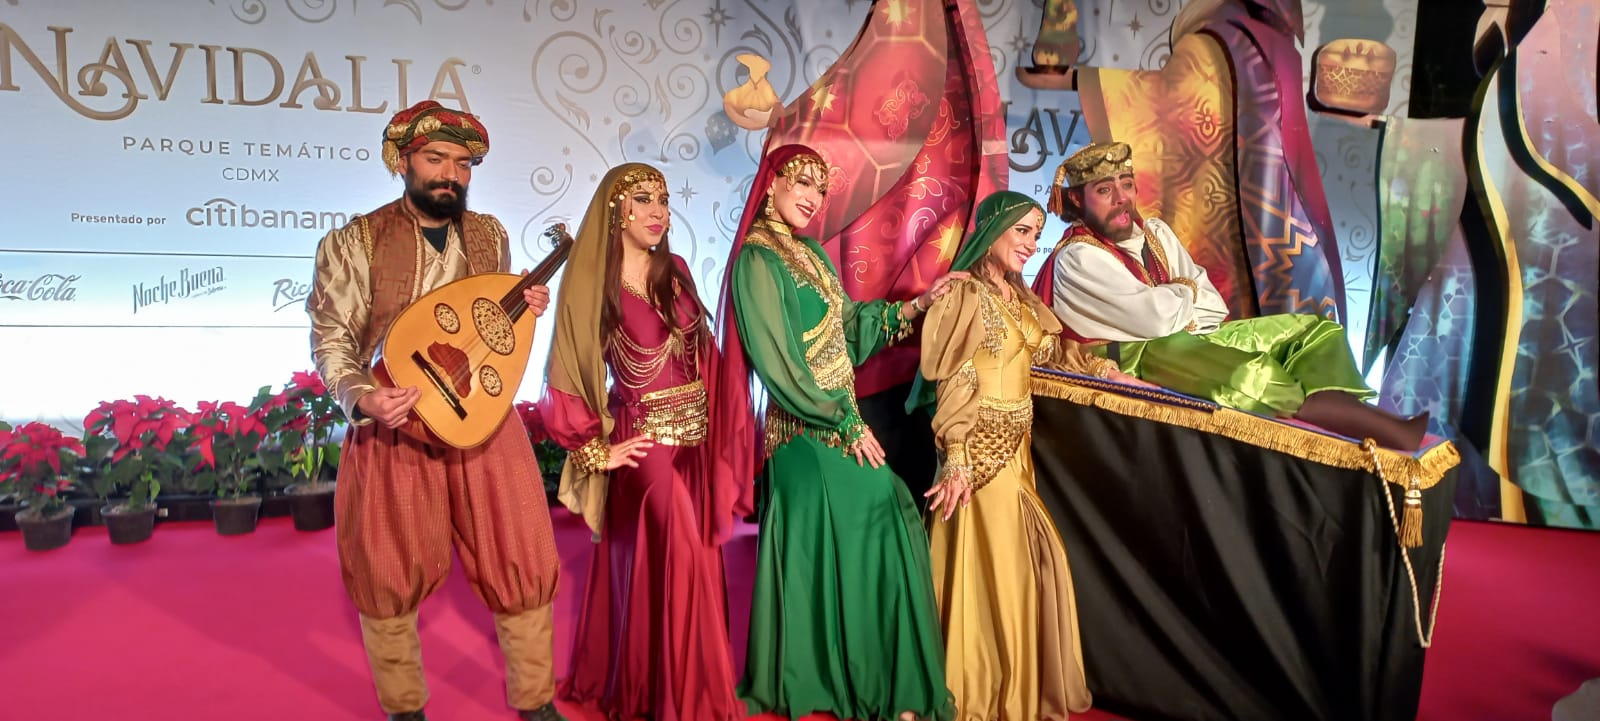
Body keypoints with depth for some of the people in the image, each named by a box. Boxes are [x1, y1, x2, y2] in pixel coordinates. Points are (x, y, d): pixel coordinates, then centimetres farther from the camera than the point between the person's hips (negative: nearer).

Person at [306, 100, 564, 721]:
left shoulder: (490, 235, 8)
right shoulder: (354, 242, -3)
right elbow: (331, 338, -5)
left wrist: (524, 310, -2)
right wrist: (362, 397, -23)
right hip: (393, 427, -2)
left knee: (524, 566, 5)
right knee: (391, 579, 9)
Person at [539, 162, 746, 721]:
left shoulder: (675, 271, 6)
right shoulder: (591, 285, -10)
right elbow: (565, 383, -9)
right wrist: (597, 451, -7)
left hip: (698, 434, 6)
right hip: (646, 440, -6)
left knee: (697, 564, 15)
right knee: (674, 568, -1)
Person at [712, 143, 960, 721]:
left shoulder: (812, 253, 13)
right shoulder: (757, 261, -13)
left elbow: (848, 325, 14)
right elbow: (779, 366, -17)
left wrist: (915, 306, 4)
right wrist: (847, 423, -14)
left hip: (839, 423, 8)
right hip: (807, 434, -8)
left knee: (872, 528, 8)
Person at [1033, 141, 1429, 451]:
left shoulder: (1155, 232, 13)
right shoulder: (1077, 259, -13)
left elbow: (1213, 303, 8)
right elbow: (1156, 318, -20)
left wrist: (1173, 306, -13)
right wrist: (1186, 293, 0)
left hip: (1195, 337, 9)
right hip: (1141, 355, -9)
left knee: (1317, 329, -1)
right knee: (1250, 375, -35)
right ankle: (1396, 434, -26)